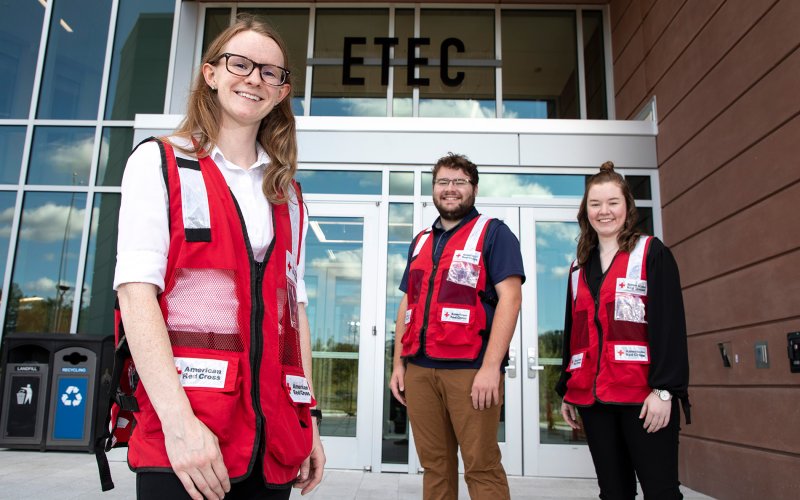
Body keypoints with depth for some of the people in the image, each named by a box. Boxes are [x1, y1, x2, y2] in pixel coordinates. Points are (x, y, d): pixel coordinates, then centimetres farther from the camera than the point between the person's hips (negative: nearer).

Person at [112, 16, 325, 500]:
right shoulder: (159, 163, 2)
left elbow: (294, 306, 13)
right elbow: (136, 292, -9)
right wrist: (179, 421, -19)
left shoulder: (287, 195, 15)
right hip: (181, 427, -4)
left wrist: (309, 416, 8)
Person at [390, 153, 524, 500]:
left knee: (481, 466, 1)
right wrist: (398, 362, 12)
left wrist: (491, 366, -18)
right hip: (419, 369, 5)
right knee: (434, 464, 12)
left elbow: (510, 298, -9)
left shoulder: (493, 233, 2)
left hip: (471, 368, -5)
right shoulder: (420, 242, 19)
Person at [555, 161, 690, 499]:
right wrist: (566, 391, 15)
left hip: (643, 394, -5)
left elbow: (670, 324, -7)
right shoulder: (580, 267, 17)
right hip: (591, 396, 5)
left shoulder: (651, 253, 2)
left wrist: (663, 389, -15)